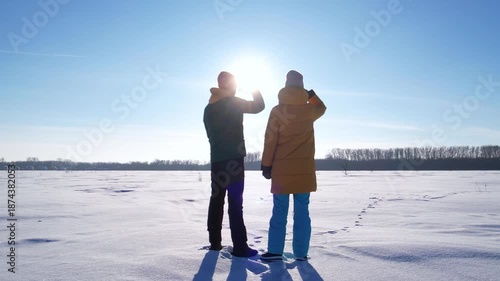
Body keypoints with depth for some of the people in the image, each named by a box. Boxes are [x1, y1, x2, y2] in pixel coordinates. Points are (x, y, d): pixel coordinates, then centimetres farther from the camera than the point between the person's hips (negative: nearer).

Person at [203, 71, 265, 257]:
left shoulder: (209, 108, 14)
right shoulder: (233, 103, -6)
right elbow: (258, 106, 1)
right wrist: (256, 91, 18)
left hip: (216, 159, 7)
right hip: (233, 159, -7)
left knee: (217, 199, 10)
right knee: (235, 201, -9)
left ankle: (215, 242, 15)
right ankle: (240, 246, -9)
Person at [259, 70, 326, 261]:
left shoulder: (277, 111, -5)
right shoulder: (309, 110, 3)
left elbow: (270, 140, -6)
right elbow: (321, 108, 29)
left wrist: (266, 165, 0)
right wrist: (311, 94, 29)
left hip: (282, 169, -2)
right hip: (304, 169, 2)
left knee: (279, 211, 4)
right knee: (302, 211, 5)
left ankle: (275, 250, 5)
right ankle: (301, 252, 8)